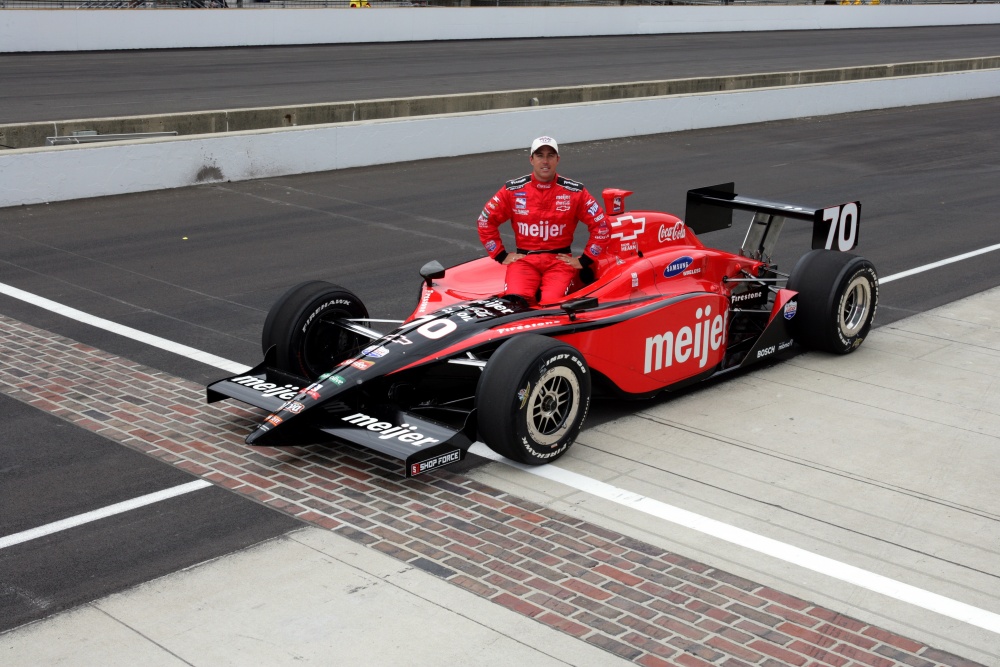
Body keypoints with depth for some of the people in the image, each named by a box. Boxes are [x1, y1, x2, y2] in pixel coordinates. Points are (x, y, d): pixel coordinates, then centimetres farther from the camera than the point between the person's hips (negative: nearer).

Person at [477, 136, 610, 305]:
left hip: (560, 260, 0)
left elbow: (601, 226, 6)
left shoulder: (575, 192, 2)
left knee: (551, 302, -28)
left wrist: (584, 261, 2)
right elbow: (486, 222, 11)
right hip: (524, 259, 1)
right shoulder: (513, 190, 3)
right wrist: (501, 255, 5)